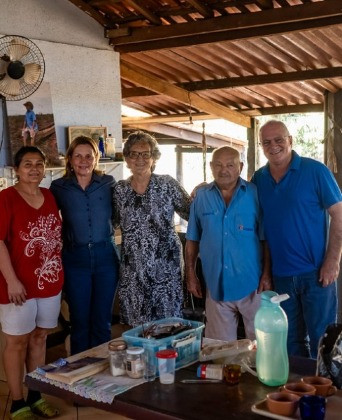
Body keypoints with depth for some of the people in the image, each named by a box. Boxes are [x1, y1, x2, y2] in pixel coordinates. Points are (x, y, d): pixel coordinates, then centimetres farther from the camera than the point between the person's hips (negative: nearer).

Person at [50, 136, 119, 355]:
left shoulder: (109, 183, 1)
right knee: (79, 322, 7)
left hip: (106, 256, 1)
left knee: (103, 321, 10)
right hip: (75, 258, 0)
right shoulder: (59, 187, -1)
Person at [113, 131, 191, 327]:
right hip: (133, 270, 2)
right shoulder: (120, 190, 5)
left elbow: (191, 213, 0)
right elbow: (114, 221, 17)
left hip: (165, 265, -2)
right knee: (136, 326, 8)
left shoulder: (167, 184, -3)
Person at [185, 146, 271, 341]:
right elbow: (193, 240, 9)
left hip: (252, 283, -2)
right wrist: (191, 274, 7)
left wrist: (267, 274, -7)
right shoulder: (202, 196, 3)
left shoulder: (254, 194, -4)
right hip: (216, 285, 2)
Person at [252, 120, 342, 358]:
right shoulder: (258, 179, 5)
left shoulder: (315, 171, -8)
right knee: (291, 340, 15)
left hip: (315, 271, -4)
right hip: (280, 274, 4)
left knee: (321, 338, 5)